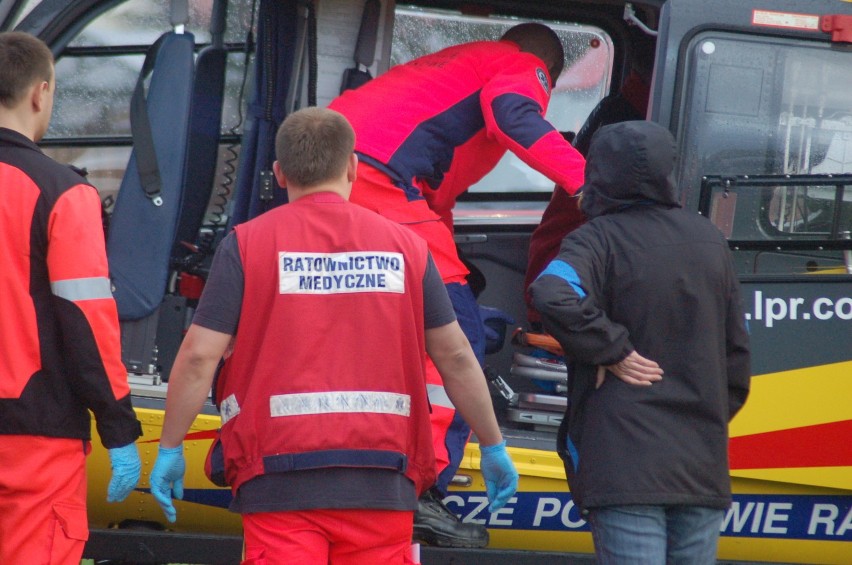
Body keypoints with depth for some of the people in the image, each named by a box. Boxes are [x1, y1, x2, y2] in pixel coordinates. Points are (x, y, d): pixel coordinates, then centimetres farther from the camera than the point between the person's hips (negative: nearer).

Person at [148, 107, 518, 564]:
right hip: (381, 485, 2)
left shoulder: (246, 244, 1)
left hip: (281, 481, -2)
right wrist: (492, 446, 22)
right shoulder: (405, 247, 8)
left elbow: (199, 356, -3)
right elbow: (456, 358, 11)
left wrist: (170, 448, 7)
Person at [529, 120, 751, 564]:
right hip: (702, 468, 5)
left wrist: (611, 351, -14)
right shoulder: (709, 240, 14)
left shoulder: (599, 240, -5)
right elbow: (736, 351, 19)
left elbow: (554, 296, -28)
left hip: (624, 463, -5)